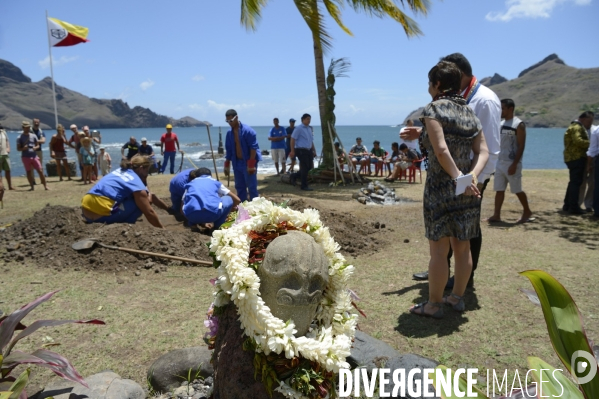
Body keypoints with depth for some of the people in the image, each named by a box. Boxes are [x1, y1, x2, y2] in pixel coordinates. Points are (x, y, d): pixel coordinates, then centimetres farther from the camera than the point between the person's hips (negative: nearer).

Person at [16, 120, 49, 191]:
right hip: (25, 157, -1)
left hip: (34, 156, 1)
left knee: (40, 171, -4)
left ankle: (45, 185, 1)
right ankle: (32, 187, 12)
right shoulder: (20, 137, 1)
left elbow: (38, 145, 11)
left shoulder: (33, 136, 7)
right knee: (29, 172, 5)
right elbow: (18, 148, 1)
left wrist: (35, 147, -12)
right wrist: (23, 148, -20)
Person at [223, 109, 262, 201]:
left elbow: (253, 148, -16)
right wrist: (227, 165, 12)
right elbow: (228, 150, 13)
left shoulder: (248, 131, -14)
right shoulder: (229, 133, 6)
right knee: (239, 187, 13)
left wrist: (251, 165, -19)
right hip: (237, 163, 7)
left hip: (248, 163, -7)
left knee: (251, 187, -2)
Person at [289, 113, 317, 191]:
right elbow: (293, 139, -11)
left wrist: (314, 150, 18)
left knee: (310, 166, 8)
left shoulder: (309, 129, 17)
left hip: (309, 150, 8)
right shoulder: (298, 128, -8)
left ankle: (294, 176, 25)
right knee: (305, 167, -7)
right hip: (301, 150, -8)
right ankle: (304, 186, 2)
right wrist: (292, 151, -16)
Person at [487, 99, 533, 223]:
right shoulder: (502, 124, 13)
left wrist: (514, 164, -21)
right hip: (500, 162, 7)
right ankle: (496, 215, 3)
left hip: (512, 163, -7)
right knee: (499, 189, 3)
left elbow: (521, 146, -14)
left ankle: (527, 212, 20)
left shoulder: (519, 125, -10)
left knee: (517, 190, 3)